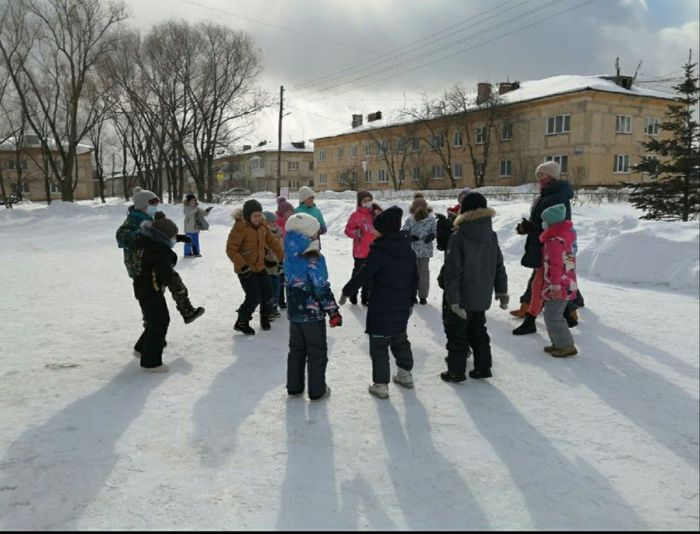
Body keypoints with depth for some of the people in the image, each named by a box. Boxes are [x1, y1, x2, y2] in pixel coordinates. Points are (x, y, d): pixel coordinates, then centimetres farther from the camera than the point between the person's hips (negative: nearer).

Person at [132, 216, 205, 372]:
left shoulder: (143, 242, 6)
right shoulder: (159, 251, -24)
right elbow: (167, 274, -25)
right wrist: (180, 288, -11)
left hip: (141, 289, 10)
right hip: (152, 292, -10)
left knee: (155, 321, 24)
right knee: (159, 324, -2)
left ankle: (141, 348, 38)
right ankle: (151, 362, 2)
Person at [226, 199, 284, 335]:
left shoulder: (262, 226, 1)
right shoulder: (240, 228, -20)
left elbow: (272, 241, 10)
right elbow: (231, 250, -20)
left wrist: (282, 258, 7)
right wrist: (243, 266, -24)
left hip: (260, 267, 7)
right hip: (245, 270, -7)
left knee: (267, 294, 9)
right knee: (253, 297, -12)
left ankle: (265, 316, 36)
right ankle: (241, 323, 8)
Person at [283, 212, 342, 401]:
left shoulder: (289, 259, 1)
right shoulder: (314, 261, -21)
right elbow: (323, 290, -20)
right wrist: (333, 312, -12)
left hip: (294, 313, 7)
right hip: (313, 314, -7)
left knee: (296, 349, 18)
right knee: (317, 352, 6)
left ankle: (294, 387, 25)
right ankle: (317, 391, 13)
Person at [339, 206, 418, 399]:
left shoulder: (380, 250, -19)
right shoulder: (408, 249, 6)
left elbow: (363, 275, -19)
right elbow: (414, 278, 13)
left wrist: (347, 291, -5)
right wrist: (410, 302, 24)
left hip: (381, 309, -7)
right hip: (402, 308, 7)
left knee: (379, 345, 1)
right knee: (400, 339, 24)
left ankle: (380, 385, 4)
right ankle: (405, 374, 35)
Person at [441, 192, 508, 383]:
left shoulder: (457, 238, -17)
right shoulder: (491, 236, 1)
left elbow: (452, 272, -20)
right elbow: (499, 267, 8)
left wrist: (453, 301, -17)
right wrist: (502, 293, 16)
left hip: (462, 298, -6)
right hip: (482, 297, 6)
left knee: (457, 333, 7)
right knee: (478, 332, 20)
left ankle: (456, 371, 13)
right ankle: (482, 368, 25)